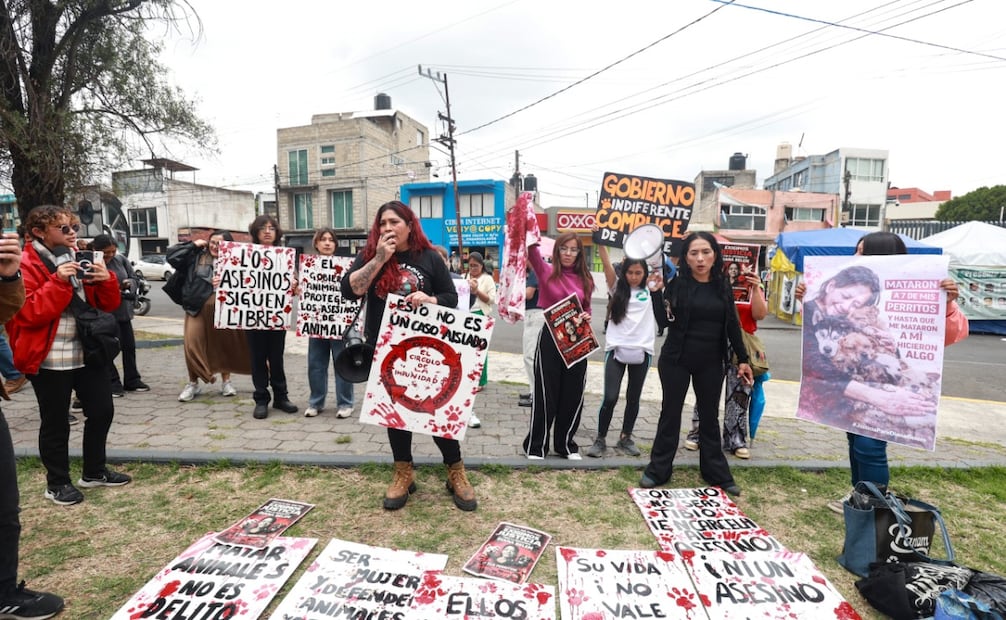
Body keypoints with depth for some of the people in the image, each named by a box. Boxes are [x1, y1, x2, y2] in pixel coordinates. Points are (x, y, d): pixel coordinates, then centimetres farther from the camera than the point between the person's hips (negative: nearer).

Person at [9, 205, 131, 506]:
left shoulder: (79, 259, 11)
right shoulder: (25, 265, -10)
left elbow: (108, 305, 10)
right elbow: (27, 313, -20)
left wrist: (106, 280, -9)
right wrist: (58, 282, -26)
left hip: (88, 352, 7)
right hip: (49, 359, -7)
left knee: (102, 410, 12)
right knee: (56, 423, 5)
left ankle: (94, 472, 30)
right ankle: (57, 483, 23)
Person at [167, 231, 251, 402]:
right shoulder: (196, 257, 6)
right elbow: (171, 256, 1)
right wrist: (193, 245, 2)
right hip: (197, 308, 0)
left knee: (224, 344, 10)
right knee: (193, 344, -3)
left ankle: (226, 381, 25)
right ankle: (193, 383, 14)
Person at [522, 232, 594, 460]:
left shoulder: (584, 279, 6)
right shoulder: (546, 272, -3)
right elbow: (532, 250, -19)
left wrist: (586, 317, -4)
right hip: (550, 339, -3)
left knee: (573, 394, 10)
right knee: (545, 394, 3)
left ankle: (566, 444, 28)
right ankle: (536, 446, 18)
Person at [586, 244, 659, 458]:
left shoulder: (651, 290, 7)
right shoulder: (617, 288, 5)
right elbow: (606, 263, -7)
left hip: (641, 351, 2)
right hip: (616, 349, -2)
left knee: (633, 398, 11)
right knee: (610, 398, -5)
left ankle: (626, 438, 27)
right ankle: (600, 439, 11)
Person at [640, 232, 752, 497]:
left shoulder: (723, 287, 2)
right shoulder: (677, 284, -7)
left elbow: (732, 325, 8)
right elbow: (664, 321, -13)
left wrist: (742, 359, 8)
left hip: (711, 363, 3)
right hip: (676, 360, -3)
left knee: (710, 416, 13)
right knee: (670, 413, 6)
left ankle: (717, 473, 26)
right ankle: (658, 470, 17)